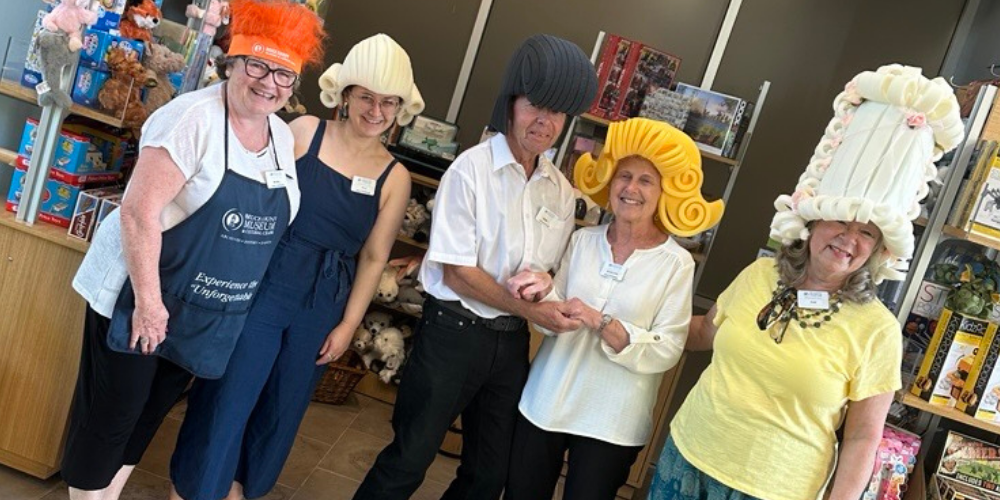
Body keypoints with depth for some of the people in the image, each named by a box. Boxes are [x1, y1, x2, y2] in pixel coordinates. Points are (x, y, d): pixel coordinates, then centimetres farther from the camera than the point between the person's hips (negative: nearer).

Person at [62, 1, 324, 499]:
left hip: (209, 316, 7)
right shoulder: (193, 118, -19)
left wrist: (255, 304, 15)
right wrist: (148, 299, -23)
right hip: (137, 299, -6)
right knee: (109, 417, 8)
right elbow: (139, 211, -23)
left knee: (150, 415, 20)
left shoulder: (283, 137, 4)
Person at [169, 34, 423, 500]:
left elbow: (374, 257, 2)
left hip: (322, 307, 3)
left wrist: (347, 324, 2)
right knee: (225, 395, 6)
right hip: (262, 285, -2)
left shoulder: (395, 177, -1)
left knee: (281, 405, 17)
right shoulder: (304, 131, -6)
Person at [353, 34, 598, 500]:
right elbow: (457, 272, -15)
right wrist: (528, 309, -18)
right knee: (409, 458, 5)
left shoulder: (560, 190, 4)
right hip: (454, 332, -6)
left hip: (512, 340, 6)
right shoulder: (472, 170, -13)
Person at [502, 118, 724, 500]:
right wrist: (545, 292, -18)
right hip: (545, 403, 3)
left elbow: (667, 351, -13)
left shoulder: (676, 263, -7)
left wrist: (602, 324, -23)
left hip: (611, 421, -3)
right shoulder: (583, 240, 1)